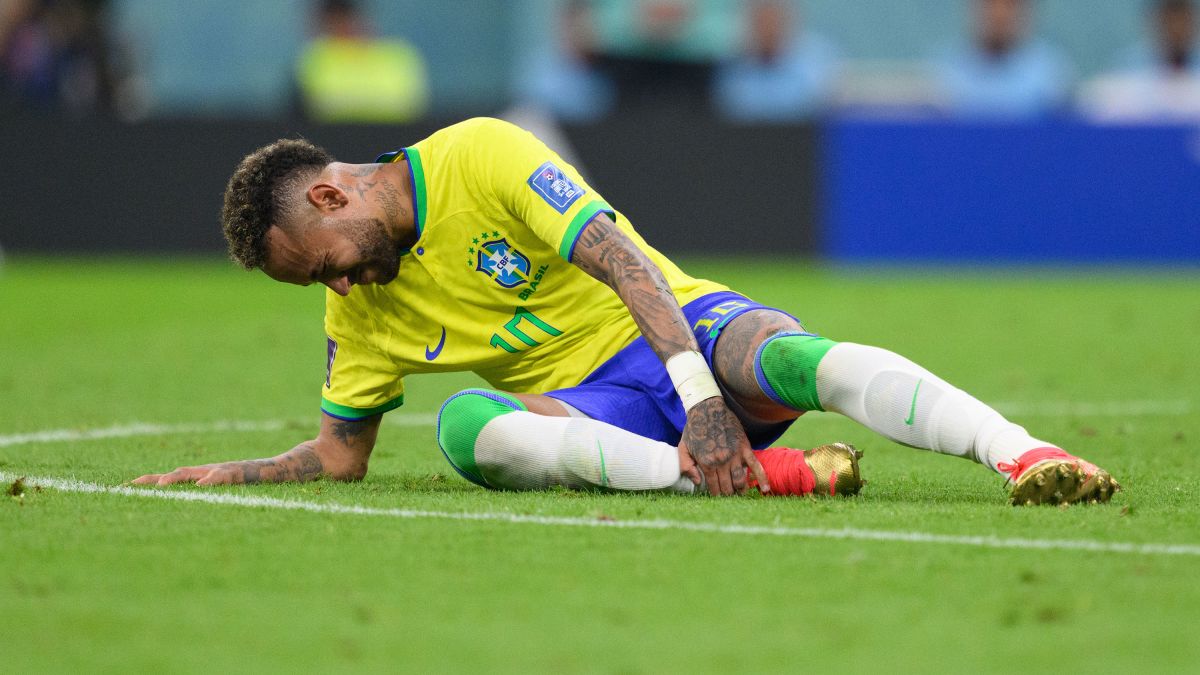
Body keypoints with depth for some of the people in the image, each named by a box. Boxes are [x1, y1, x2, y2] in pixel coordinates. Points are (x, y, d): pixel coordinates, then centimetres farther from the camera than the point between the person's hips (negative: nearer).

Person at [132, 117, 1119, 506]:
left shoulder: (479, 157, -9)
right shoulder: (359, 310, 10)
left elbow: (622, 264, -18)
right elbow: (340, 454, 19)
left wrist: (704, 401, -29)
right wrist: (212, 478, 7)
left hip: (678, 328, -3)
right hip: (584, 407, 4)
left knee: (806, 358, -36)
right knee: (466, 425, -31)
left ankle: (1026, 453, -51)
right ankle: (749, 473, -41)